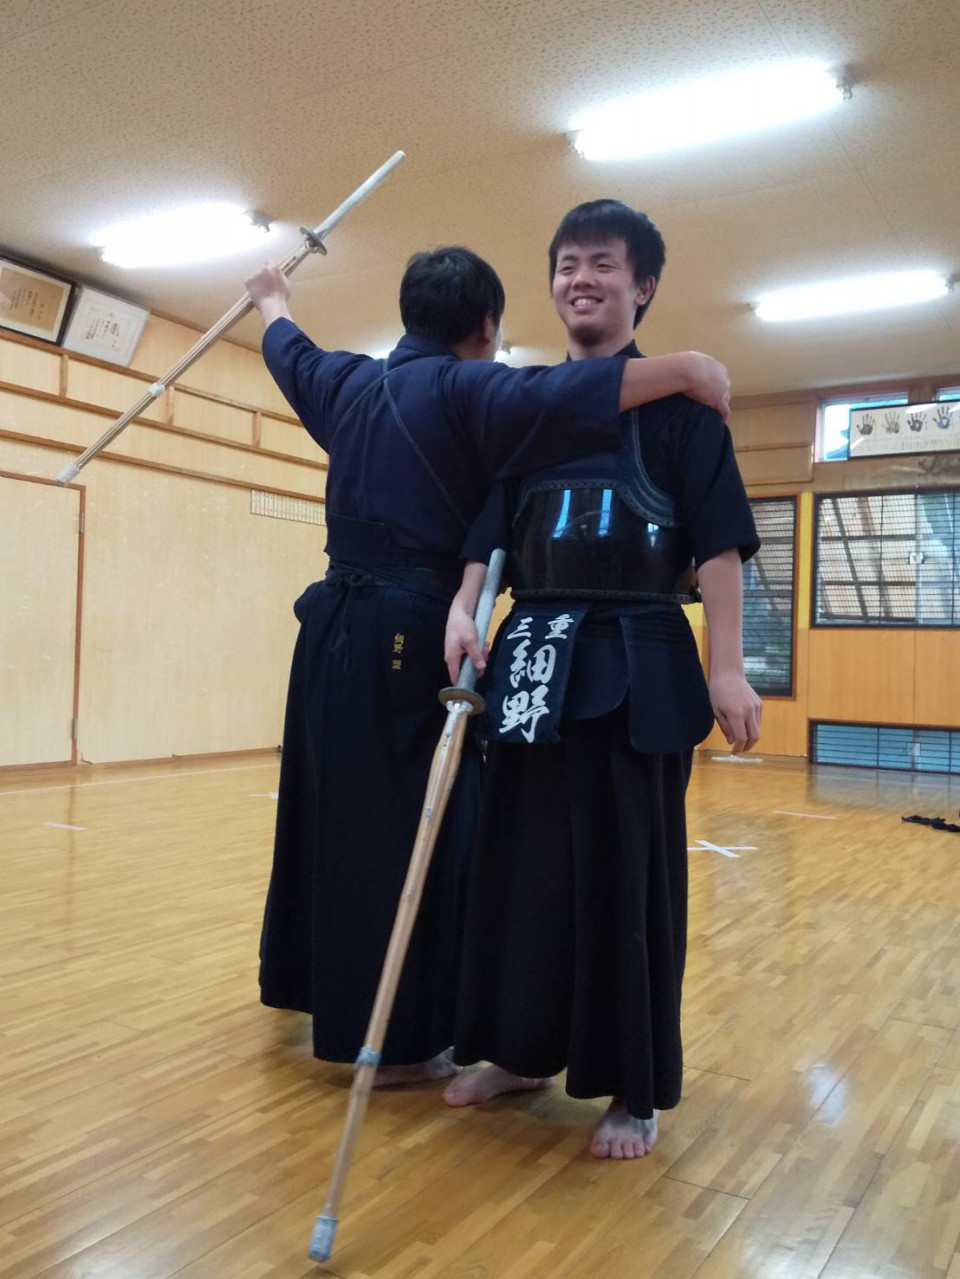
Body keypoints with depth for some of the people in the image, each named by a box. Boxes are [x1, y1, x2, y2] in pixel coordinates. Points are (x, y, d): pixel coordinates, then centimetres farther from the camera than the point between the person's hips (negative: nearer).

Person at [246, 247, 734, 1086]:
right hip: (415, 636, -8)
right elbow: (550, 394, -29)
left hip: (335, 630, 8)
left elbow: (290, 351, 34)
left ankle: (328, 999, 36)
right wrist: (681, 369, -28)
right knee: (415, 828, -1)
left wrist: (272, 301, 55)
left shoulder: (346, 381, 14)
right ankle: (398, 1040, 8)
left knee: (337, 814, 19)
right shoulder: (466, 389, -9)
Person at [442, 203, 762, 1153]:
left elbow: (717, 542, -3)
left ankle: (635, 1089, 17)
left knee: (627, 871, 0)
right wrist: (464, 608, -9)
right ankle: (523, 1049, 29)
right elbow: (491, 526, 10)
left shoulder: (677, 399, 1)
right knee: (521, 856, 10)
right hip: (533, 656, 5)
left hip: (638, 662, -4)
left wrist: (726, 668, -10)